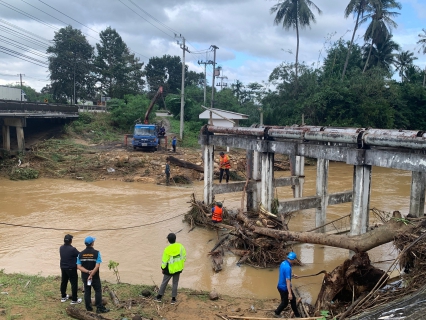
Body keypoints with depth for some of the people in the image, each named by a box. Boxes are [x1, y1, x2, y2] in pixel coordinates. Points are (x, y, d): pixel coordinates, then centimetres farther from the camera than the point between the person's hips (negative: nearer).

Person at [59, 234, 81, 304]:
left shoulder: (61, 248, -3)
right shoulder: (72, 249, -24)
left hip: (63, 267, 7)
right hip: (71, 268, -7)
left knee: (63, 282, 19)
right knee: (74, 283, 3)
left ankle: (63, 297, 34)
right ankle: (74, 300, 8)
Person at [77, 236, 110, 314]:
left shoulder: (81, 254, -1)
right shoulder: (96, 253, -13)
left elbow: (79, 266, -8)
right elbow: (97, 266, -21)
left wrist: (88, 272, -16)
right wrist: (91, 275, -18)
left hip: (84, 276, 4)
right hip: (95, 276, -4)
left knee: (87, 292, 13)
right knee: (98, 291, 6)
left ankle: (88, 308, 18)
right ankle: (99, 308, 5)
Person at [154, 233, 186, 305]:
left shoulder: (167, 249, -21)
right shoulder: (180, 246, -14)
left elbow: (164, 261, -13)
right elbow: (184, 256, -3)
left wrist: (163, 268, 3)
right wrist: (182, 263, 12)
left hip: (170, 269, -2)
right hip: (178, 268, 2)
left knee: (164, 282, 15)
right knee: (175, 283, 15)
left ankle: (159, 297, 24)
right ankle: (173, 299, 19)